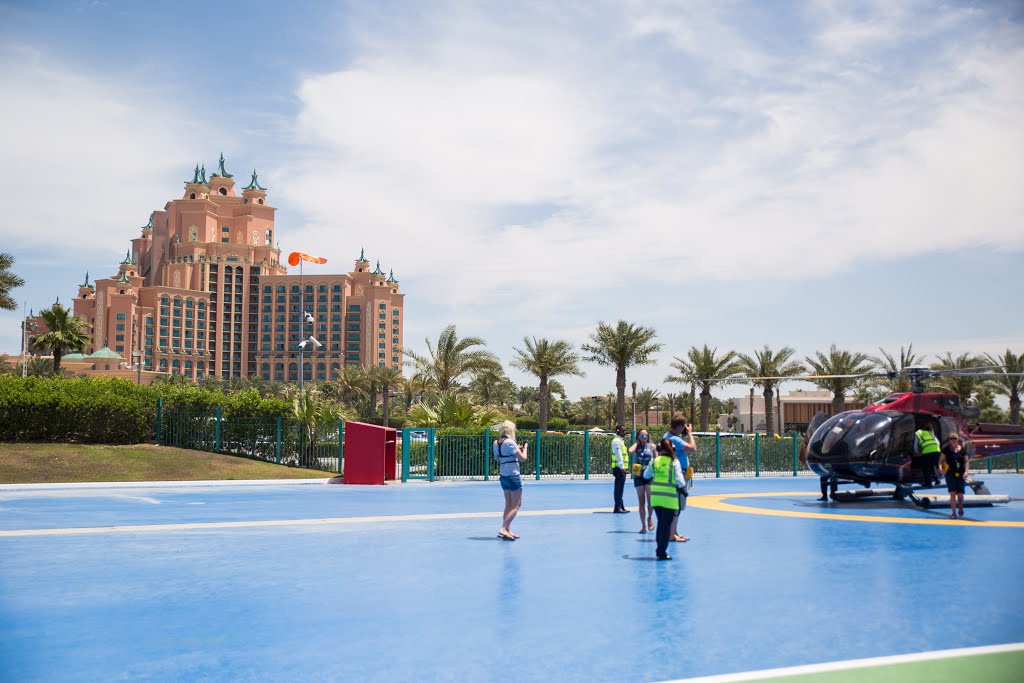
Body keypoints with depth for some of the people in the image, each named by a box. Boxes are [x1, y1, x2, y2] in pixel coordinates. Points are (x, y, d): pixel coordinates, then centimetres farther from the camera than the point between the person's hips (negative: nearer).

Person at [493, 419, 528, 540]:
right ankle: (503, 528, -12)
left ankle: (508, 530, 15)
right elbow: (522, 458, -17)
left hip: (503, 475, 8)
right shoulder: (510, 442, -17)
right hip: (513, 475, -8)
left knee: (509, 505, 15)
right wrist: (524, 448, 3)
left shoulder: (496, 443, 6)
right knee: (516, 505, -2)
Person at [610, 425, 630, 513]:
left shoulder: (621, 440, 19)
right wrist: (622, 467, -23)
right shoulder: (617, 441, -11)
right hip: (619, 468, -10)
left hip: (622, 468, 10)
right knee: (619, 488, -8)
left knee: (620, 488, 13)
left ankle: (621, 506, 19)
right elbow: (618, 455, -19)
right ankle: (617, 507, -7)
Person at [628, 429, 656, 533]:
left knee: (650, 500, -8)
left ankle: (650, 518, 21)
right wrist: (637, 442, -4)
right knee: (641, 502, 5)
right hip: (638, 476, 1)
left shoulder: (652, 446, 5)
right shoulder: (636, 447, 4)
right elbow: (630, 451, -19)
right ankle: (643, 525, 12)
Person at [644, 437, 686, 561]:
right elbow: (679, 481, -12)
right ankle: (662, 553, 5)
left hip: (655, 496, 4)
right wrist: (681, 486, 9)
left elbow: (646, 476, 16)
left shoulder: (654, 461, 2)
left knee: (661, 523, 19)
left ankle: (659, 551, 26)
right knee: (666, 525, 4)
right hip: (669, 498, -4)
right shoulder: (674, 462, -8)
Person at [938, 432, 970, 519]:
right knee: (952, 493, -9)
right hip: (950, 473, -1)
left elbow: (967, 461, 2)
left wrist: (966, 471, -12)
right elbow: (941, 459, 1)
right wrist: (940, 466, -19)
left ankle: (960, 507, 34)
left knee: (960, 494, 2)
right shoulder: (946, 448, 0)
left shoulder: (963, 449, 3)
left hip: (960, 473, 1)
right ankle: (953, 512, -2)